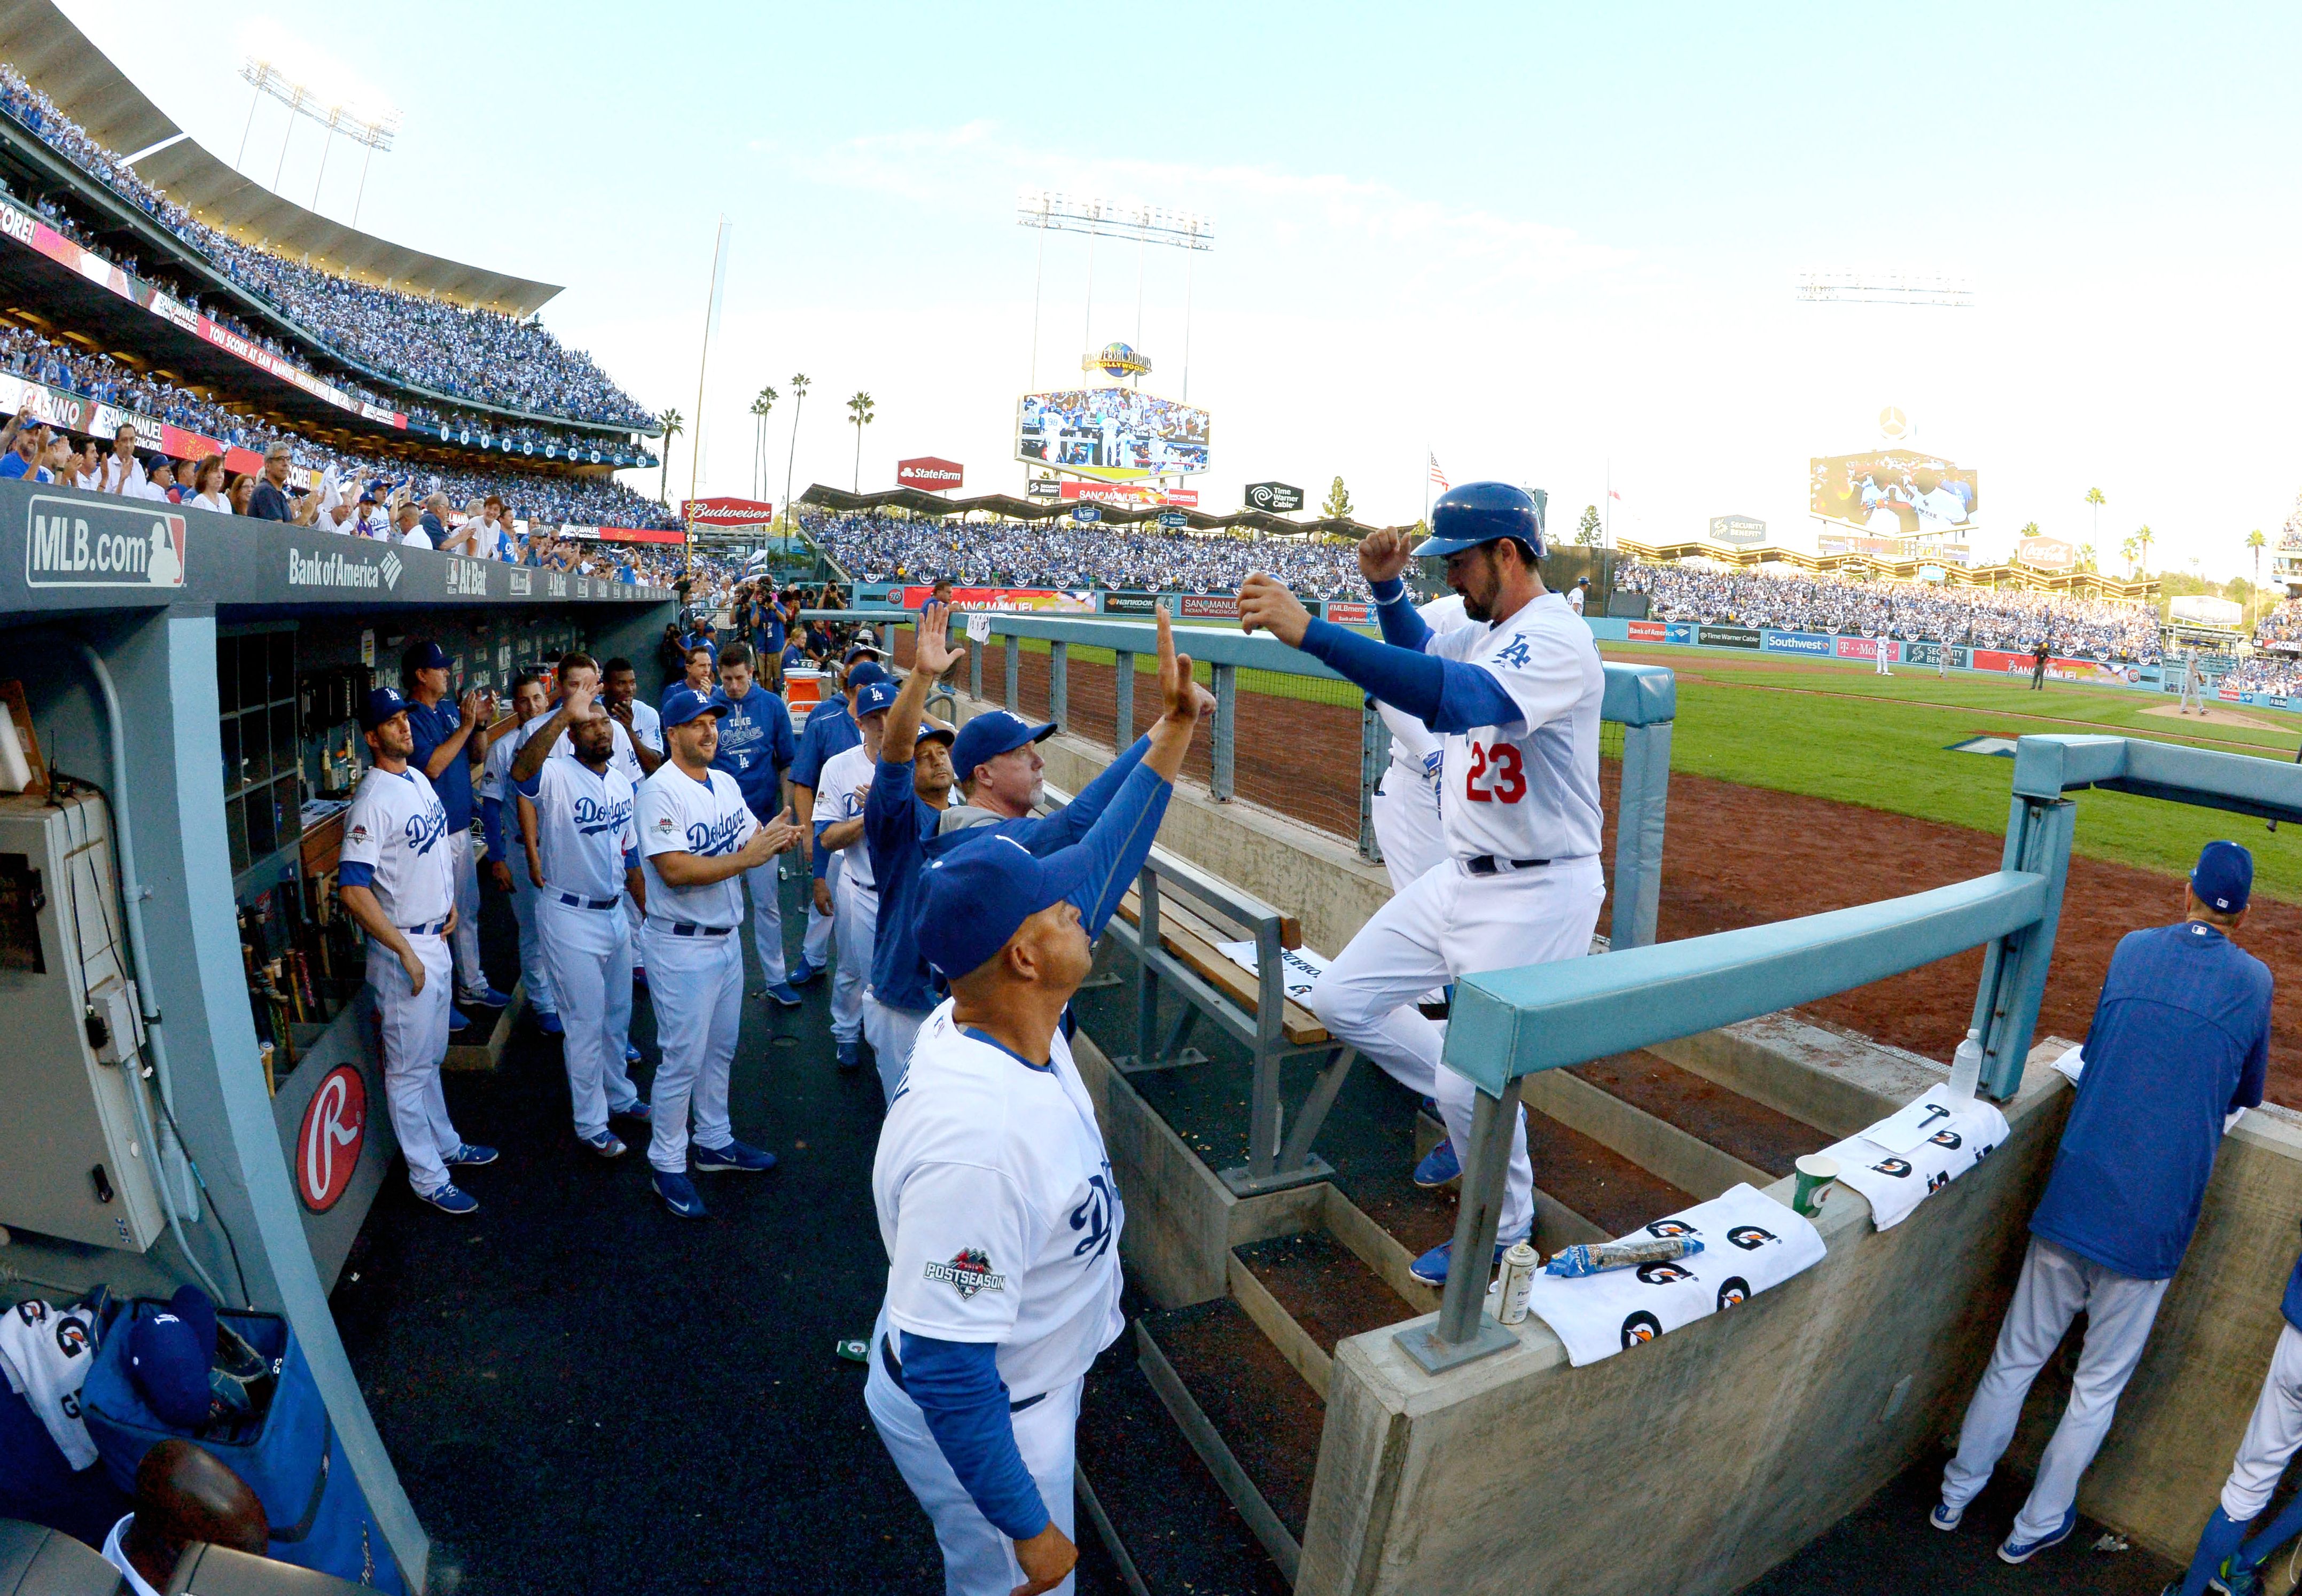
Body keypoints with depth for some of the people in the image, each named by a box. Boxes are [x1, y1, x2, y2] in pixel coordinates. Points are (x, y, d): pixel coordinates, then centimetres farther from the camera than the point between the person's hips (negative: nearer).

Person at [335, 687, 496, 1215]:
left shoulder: (419, 780, 8)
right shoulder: (373, 799, -20)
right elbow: (352, 889, -26)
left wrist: (451, 903, 12)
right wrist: (406, 953, -24)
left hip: (436, 939, 9)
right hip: (403, 946, -9)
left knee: (431, 1058, 23)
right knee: (409, 1068, 4)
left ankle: (446, 1145, 38)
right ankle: (427, 1178, 15)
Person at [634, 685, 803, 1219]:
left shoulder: (726, 783, 9)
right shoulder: (660, 791, -17)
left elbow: (752, 840, 8)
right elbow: (675, 870, -26)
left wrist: (775, 838, -15)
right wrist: (747, 857, -28)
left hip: (727, 936, 8)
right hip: (681, 944, -8)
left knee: (720, 1048, 19)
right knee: (683, 1058, 2)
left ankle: (715, 1142, 36)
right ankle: (667, 1166, 19)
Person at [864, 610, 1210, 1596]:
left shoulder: (1002, 1016, -15)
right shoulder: (977, 1139, -41)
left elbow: (1099, 863, -7)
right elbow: (945, 1368, -33)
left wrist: (1173, 734, -5)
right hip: (982, 1424, -7)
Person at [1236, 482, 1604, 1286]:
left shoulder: (1557, 638, -21)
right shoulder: (1484, 632, 8)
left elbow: (1454, 698, -39)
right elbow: (1424, 654, 29)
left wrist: (1309, 630, -44)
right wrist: (1387, 588, 8)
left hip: (1538, 894, -9)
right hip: (1462, 878, 9)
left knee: (1472, 1081, -6)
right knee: (1342, 1000, 8)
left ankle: (1505, 1234, 25)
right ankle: (1475, 1113, 28)